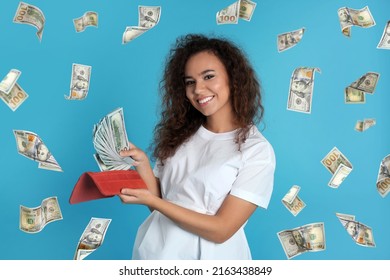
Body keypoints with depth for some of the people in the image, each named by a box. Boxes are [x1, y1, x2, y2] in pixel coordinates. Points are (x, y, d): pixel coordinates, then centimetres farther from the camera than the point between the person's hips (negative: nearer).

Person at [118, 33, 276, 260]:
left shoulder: (257, 150, -14)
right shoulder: (180, 133, -1)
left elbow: (221, 230, -18)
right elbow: (159, 202, 0)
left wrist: (151, 200, -21)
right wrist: (143, 164, -16)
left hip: (206, 255, -4)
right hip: (154, 249, 4)